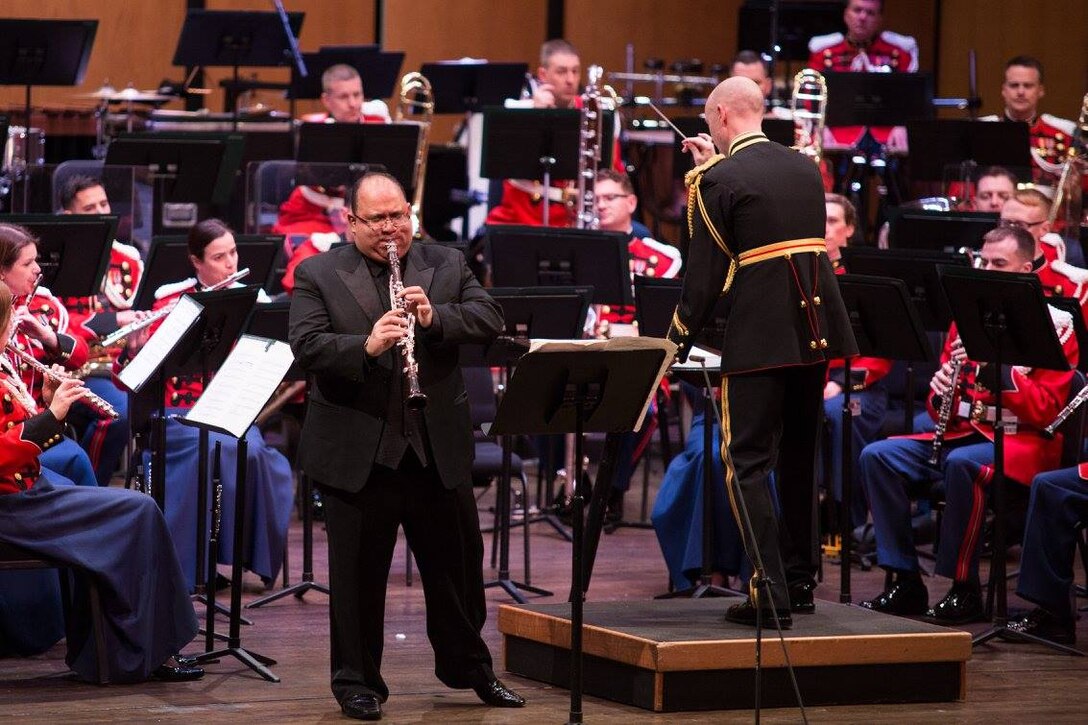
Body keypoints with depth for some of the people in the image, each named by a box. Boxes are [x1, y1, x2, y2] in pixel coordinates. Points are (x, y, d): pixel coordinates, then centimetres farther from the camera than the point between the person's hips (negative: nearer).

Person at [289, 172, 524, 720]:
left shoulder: (446, 266, 7)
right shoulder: (318, 276, -1)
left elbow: (490, 320, -3)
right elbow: (306, 346, -12)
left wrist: (435, 318, -20)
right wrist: (365, 346, -28)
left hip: (439, 447, 3)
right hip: (356, 453, -3)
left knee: (457, 562, 13)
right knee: (358, 571, 5)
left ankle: (468, 666, 29)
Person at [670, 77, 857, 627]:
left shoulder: (718, 180, -8)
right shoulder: (806, 169, 12)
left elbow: (705, 271, -10)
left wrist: (679, 338, 0)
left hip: (759, 338, -7)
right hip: (818, 329, 7)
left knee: (748, 463, -2)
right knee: (798, 458, 18)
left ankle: (770, 593, -10)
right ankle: (800, 581, 24)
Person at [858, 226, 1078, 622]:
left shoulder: (1056, 326, -4)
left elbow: (1046, 411, -14)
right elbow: (945, 407, 16)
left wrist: (996, 364, -24)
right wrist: (940, 392, -8)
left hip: (1021, 443, -6)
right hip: (963, 432, 6)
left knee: (962, 463, -37)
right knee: (878, 455, -13)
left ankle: (965, 589, -25)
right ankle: (905, 582, -12)